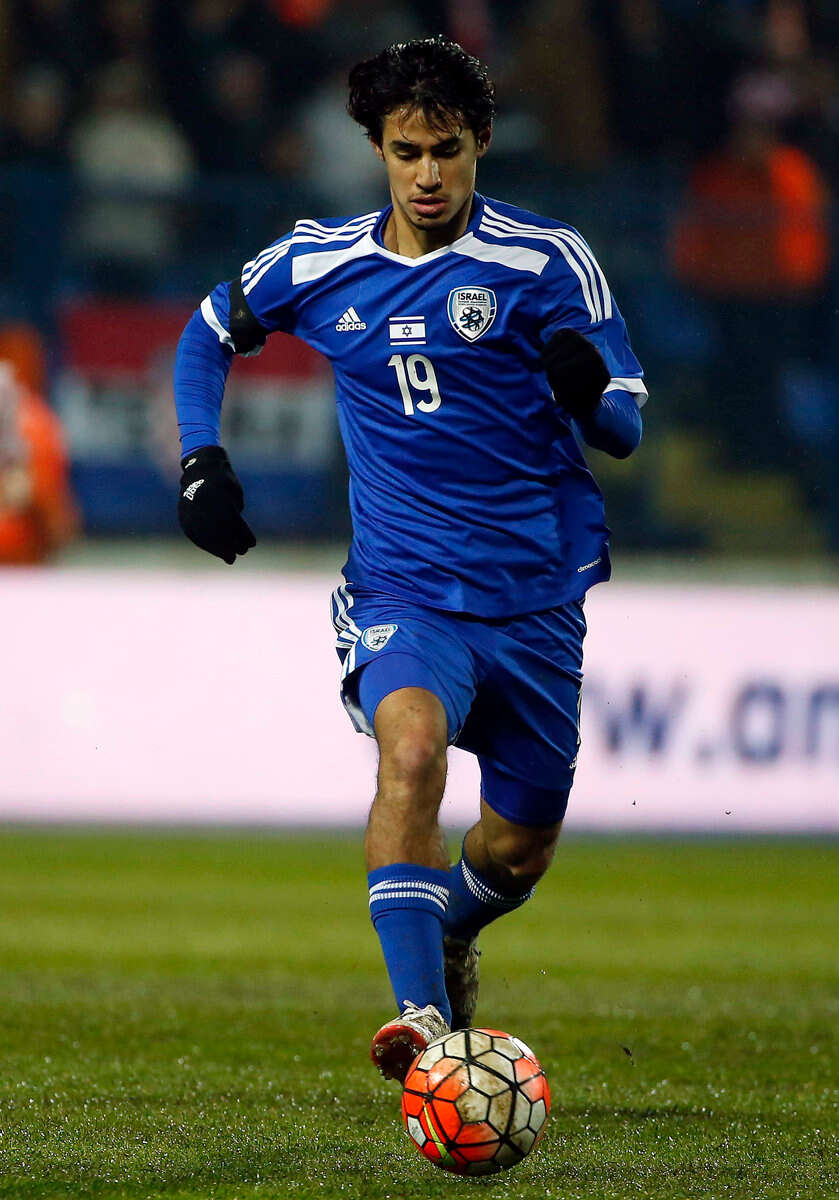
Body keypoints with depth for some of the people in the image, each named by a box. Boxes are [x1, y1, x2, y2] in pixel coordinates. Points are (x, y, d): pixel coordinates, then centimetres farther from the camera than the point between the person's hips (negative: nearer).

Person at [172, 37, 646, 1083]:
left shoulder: (547, 260, -5)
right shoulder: (317, 264, 1)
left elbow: (623, 434, -5)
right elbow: (209, 334, 20)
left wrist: (589, 389, -29)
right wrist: (200, 462, 6)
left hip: (536, 593, 1)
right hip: (404, 590, -1)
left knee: (520, 849, 12)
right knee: (412, 747, -32)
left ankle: (447, 935, 48)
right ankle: (420, 1012, -39)